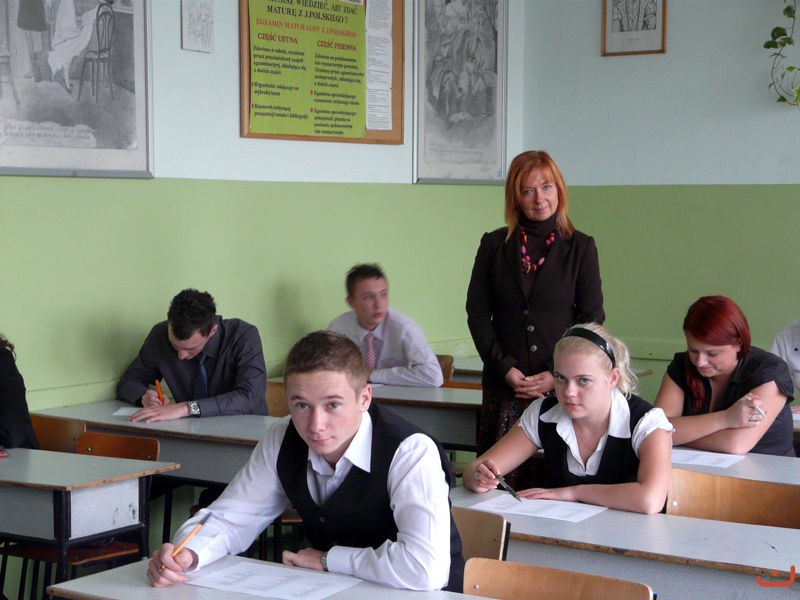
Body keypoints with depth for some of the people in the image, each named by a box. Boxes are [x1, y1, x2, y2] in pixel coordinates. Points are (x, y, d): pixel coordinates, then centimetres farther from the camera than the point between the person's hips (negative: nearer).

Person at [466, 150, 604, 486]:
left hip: (562, 386, -1)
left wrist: (558, 375, -8)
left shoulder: (580, 247, 6)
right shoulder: (494, 245, 9)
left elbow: (592, 319, 3)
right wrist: (504, 368, -6)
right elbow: (477, 313, 6)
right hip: (503, 384, 1)